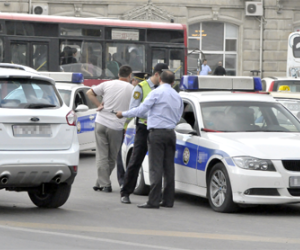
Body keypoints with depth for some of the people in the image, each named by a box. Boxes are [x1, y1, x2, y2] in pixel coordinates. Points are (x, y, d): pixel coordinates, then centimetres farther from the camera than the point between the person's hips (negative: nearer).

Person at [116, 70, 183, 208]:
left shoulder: (157, 93, -6)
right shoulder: (177, 96, 15)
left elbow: (141, 110, -10)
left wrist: (123, 114, 1)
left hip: (157, 133, -7)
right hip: (171, 133, 7)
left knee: (155, 168, -9)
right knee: (168, 167, 9)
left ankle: (153, 201, -12)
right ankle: (168, 200, 10)